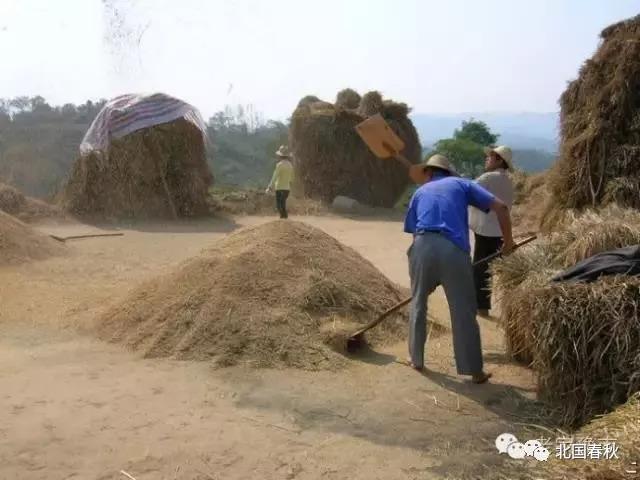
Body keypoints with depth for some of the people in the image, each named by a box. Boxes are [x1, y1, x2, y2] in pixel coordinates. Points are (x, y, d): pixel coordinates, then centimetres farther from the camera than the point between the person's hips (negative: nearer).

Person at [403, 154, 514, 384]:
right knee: (464, 313, 8)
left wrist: (428, 278, 30)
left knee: (418, 304, 21)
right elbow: (500, 207, 9)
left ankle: (416, 359, 31)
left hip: (423, 246, 2)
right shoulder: (462, 183, 21)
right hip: (454, 249, -1)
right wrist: (508, 240, 22)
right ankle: (475, 371, 16)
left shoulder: (420, 192, 25)